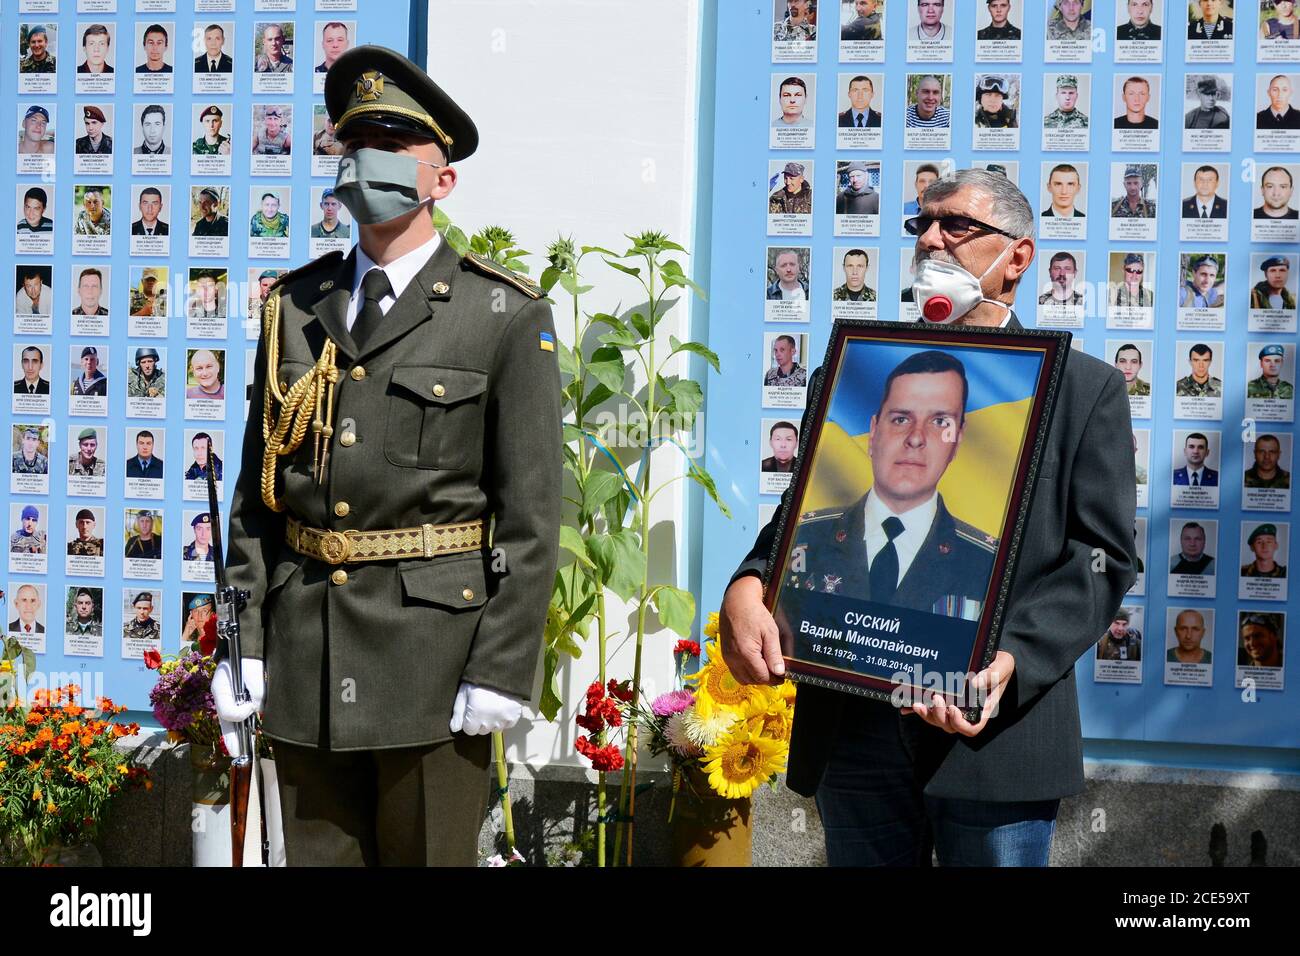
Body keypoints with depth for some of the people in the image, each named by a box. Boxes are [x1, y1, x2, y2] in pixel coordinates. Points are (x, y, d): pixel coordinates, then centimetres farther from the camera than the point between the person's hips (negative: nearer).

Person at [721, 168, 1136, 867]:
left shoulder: (1085, 389, 5)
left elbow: (1102, 557, -2)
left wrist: (1009, 662, -18)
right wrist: (746, 589, -12)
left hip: (997, 735, -3)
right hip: (854, 726, 3)